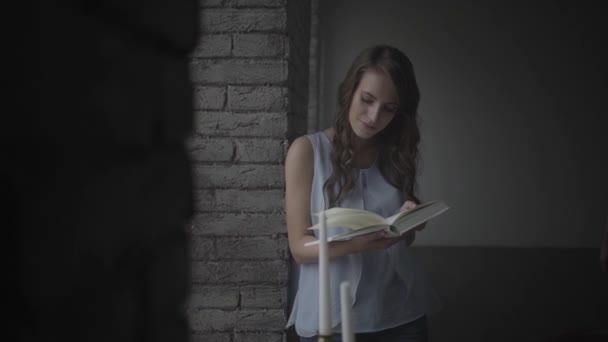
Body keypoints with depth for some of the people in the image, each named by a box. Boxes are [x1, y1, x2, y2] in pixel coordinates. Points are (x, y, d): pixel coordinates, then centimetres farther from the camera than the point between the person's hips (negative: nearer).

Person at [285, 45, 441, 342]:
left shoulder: (397, 154, 5)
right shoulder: (307, 150, -6)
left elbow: (405, 240, 13)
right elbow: (300, 247, -8)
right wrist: (357, 243, -26)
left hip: (401, 314, 4)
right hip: (330, 318, -3)